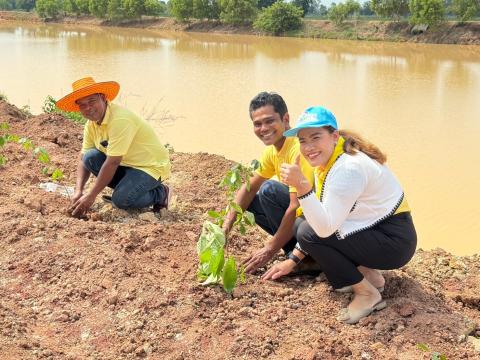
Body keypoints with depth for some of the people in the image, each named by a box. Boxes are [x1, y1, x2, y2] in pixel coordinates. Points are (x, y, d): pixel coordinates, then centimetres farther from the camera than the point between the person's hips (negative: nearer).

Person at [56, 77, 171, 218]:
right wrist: (78, 191, -13)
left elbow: (112, 162, -29)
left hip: (151, 166, -8)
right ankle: (127, 187, 4)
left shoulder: (120, 119, -28)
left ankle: (160, 193, 0)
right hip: (126, 164, 8)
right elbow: (83, 158, 3)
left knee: (121, 200, -28)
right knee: (91, 157, -12)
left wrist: (91, 196, -25)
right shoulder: (91, 124, 0)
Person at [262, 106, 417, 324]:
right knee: (302, 224, 7)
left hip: (394, 243, -9)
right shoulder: (326, 162, 3)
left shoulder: (350, 168, -27)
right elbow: (319, 218, 9)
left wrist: (301, 185, -40)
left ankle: (367, 294, -5)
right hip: (372, 230, 10)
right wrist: (293, 260, 8)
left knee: (308, 232, -20)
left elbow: (324, 228, -31)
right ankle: (368, 273, 9)